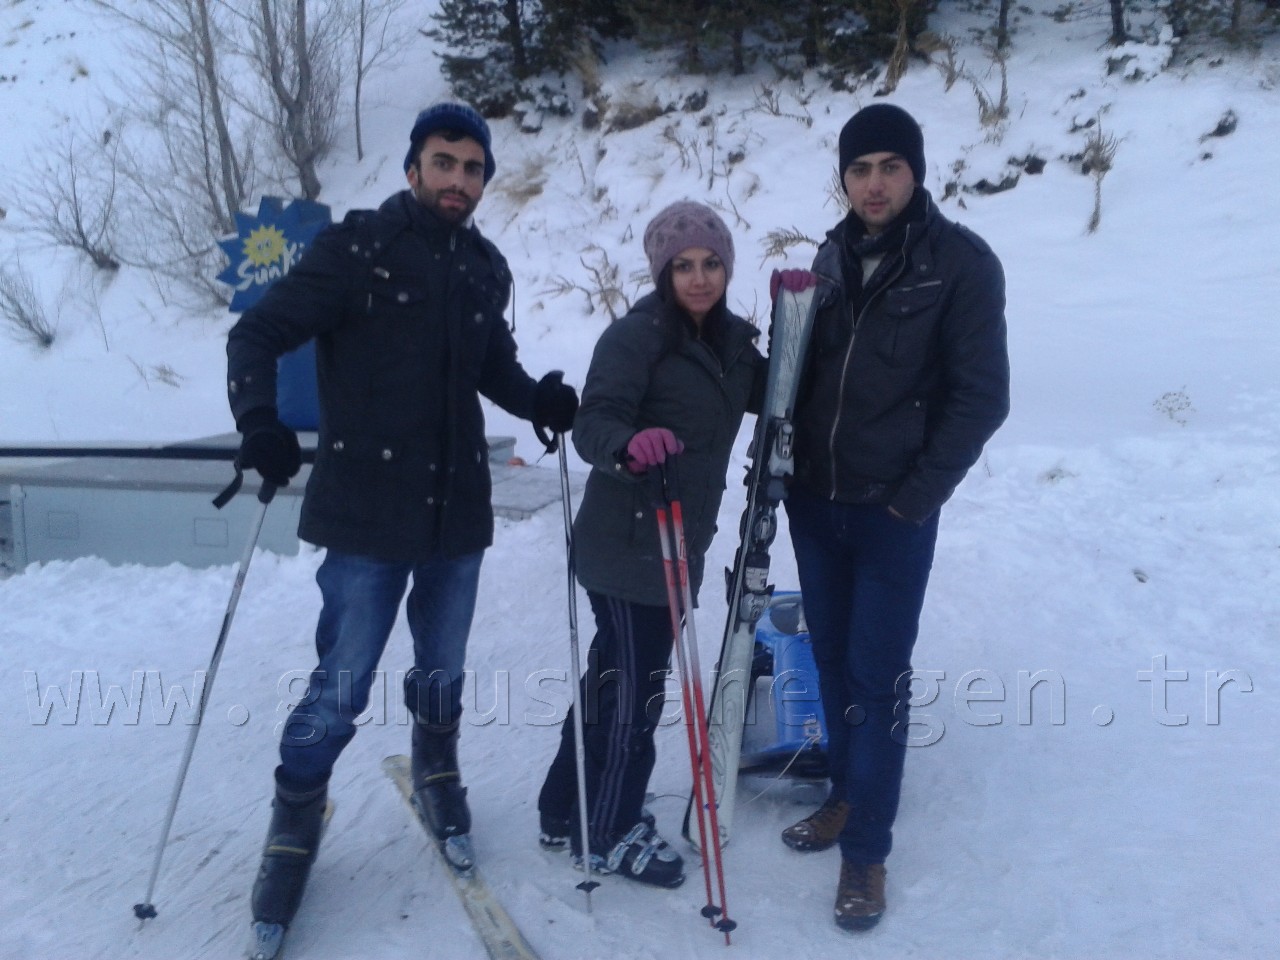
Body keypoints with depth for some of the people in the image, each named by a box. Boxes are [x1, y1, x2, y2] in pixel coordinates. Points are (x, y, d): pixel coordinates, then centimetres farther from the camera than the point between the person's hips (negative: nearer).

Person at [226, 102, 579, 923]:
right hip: (369, 511, -4)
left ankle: (437, 773, 44)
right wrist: (262, 424, -23)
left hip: (459, 509, 5)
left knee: (443, 670, 17)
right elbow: (258, 335, -6)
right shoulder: (357, 249, -6)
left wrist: (537, 399, -1)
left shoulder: (486, 269, 8)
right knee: (342, 686, -1)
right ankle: (296, 816, 23)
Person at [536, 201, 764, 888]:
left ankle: (567, 812, 35)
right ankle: (610, 833, 22)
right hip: (627, 544, -8)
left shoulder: (732, 339, 8)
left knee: (615, 676, 18)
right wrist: (629, 445, -45)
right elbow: (593, 423, -23)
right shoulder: (636, 335, -15)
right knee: (635, 685, 2)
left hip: (678, 542, 8)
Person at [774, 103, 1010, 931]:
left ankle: (867, 847, 12)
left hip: (894, 511, -5)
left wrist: (917, 498, -12)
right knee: (833, 657, 14)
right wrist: (786, 461, 6)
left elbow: (981, 396, -10)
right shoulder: (835, 256, 7)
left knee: (878, 675, 0)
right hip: (815, 500, 5)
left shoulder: (962, 263, -8)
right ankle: (847, 795, 32)